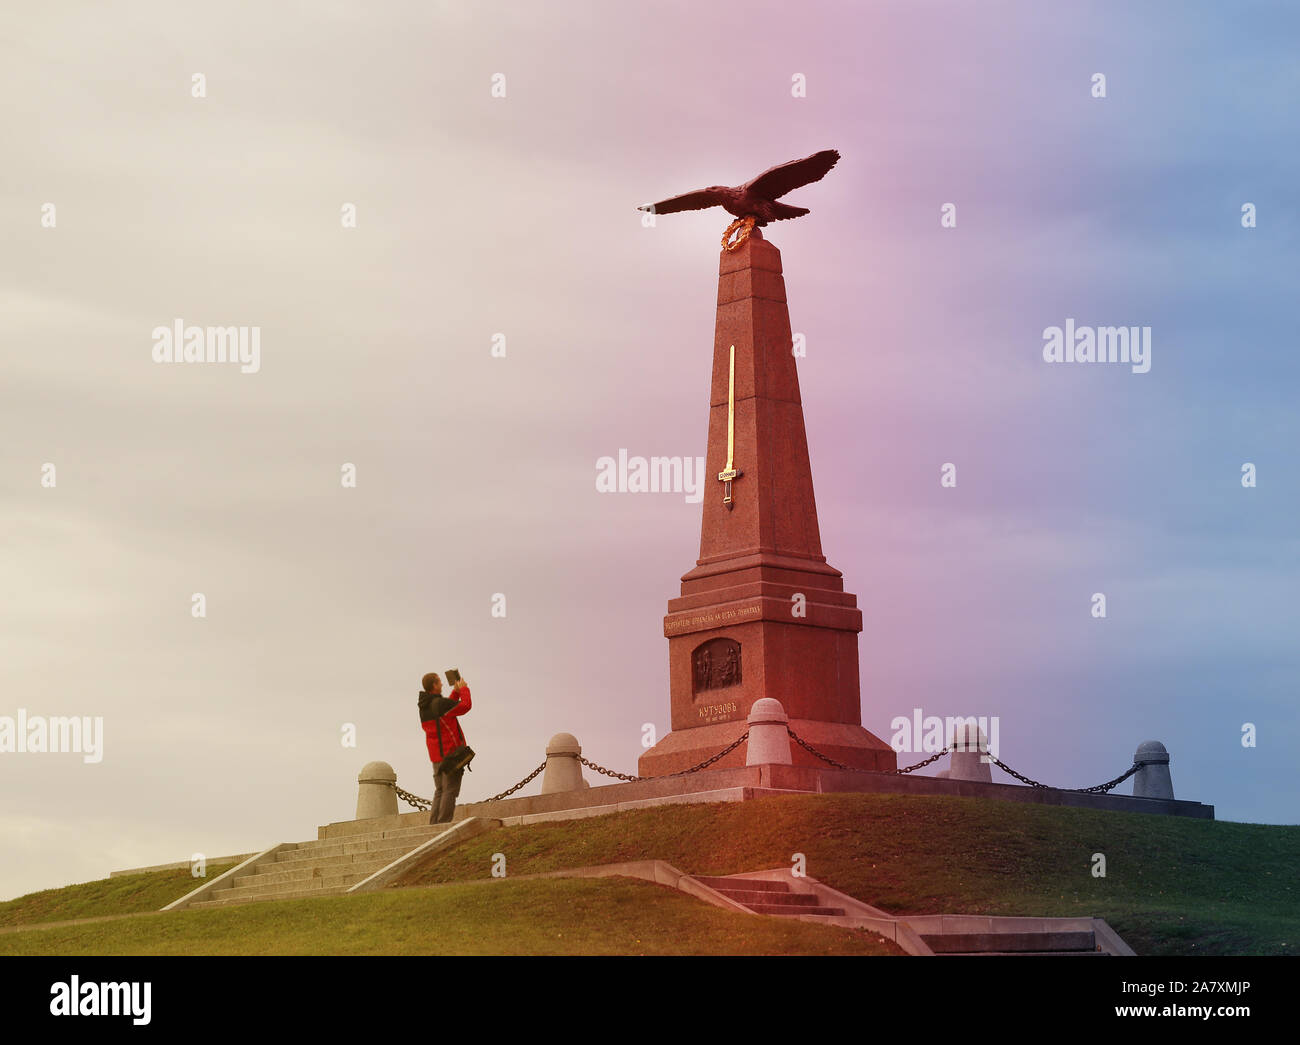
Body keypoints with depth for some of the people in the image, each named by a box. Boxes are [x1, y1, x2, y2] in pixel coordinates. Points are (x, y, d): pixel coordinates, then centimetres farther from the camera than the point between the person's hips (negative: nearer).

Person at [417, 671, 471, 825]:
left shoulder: (424, 707, 11)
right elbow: (465, 706, -10)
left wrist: (455, 692, 22)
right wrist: (464, 689, 6)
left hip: (436, 756, 8)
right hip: (451, 752, -8)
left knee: (440, 791, 10)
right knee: (450, 790, -8)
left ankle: (434, 824, 3)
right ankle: (444, 824, -14)